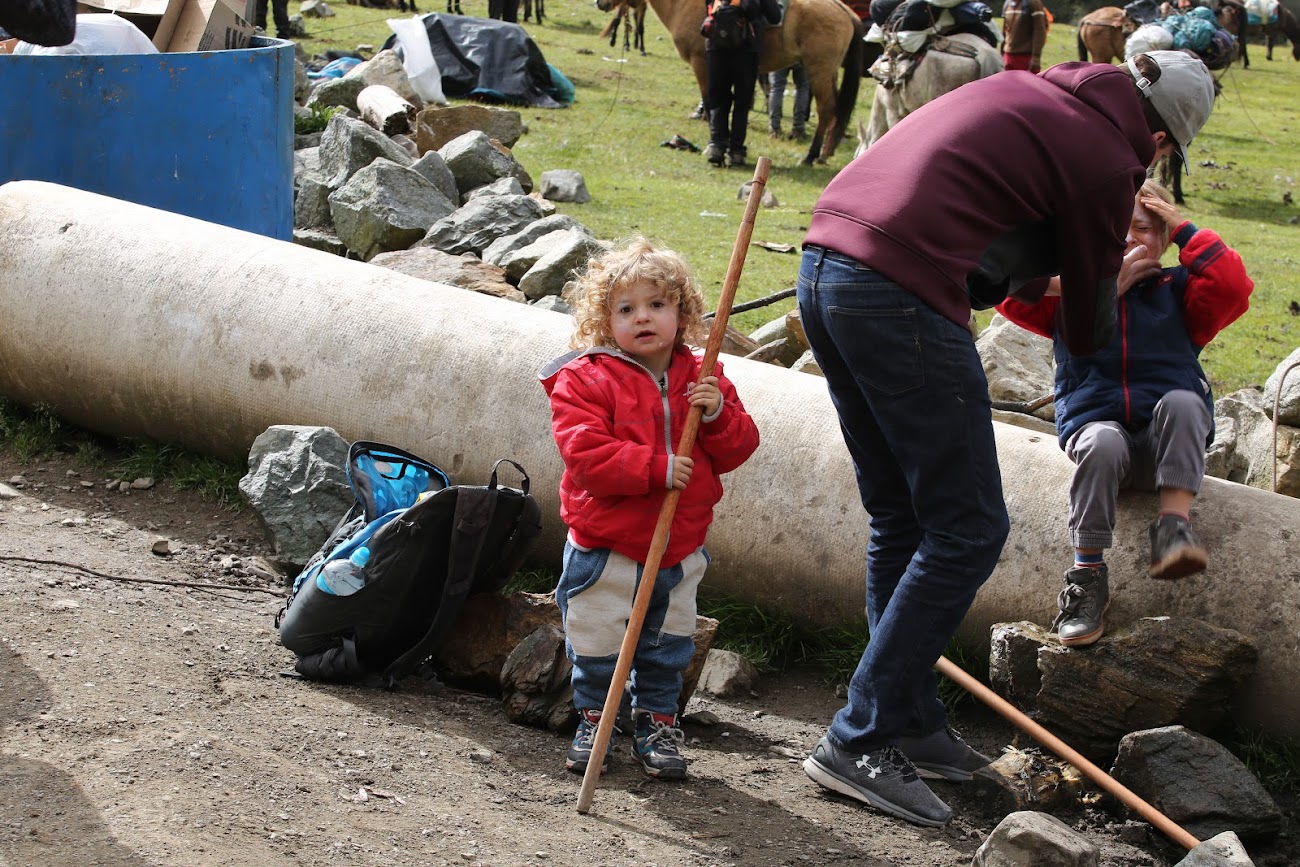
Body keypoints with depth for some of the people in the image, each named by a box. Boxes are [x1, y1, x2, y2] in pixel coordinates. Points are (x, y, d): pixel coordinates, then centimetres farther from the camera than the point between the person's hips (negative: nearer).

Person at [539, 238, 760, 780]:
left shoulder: (702, 382, 4)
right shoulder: (585, 380, -11)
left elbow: (738, 450, 3)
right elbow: (586, 453, -22)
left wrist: (718, 414, -17)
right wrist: (656, 468, -27)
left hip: (679, 550, 4)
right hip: (605, 548, -3)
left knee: (667, 650, 15)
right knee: (595, 647, 7)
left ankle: (657, 725, 30)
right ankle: (592, 722, 27)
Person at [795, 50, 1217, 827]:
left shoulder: (1025, 92, 20)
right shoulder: (1107, 161, -2)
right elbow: (1088, 333, 9)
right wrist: (1118, 278, 31)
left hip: (824, 268, 9)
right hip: (901, 295, -9)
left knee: (902, 520, 18)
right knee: (967, 531, 0)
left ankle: (910, 723, 24)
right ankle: (860, 741, 0)